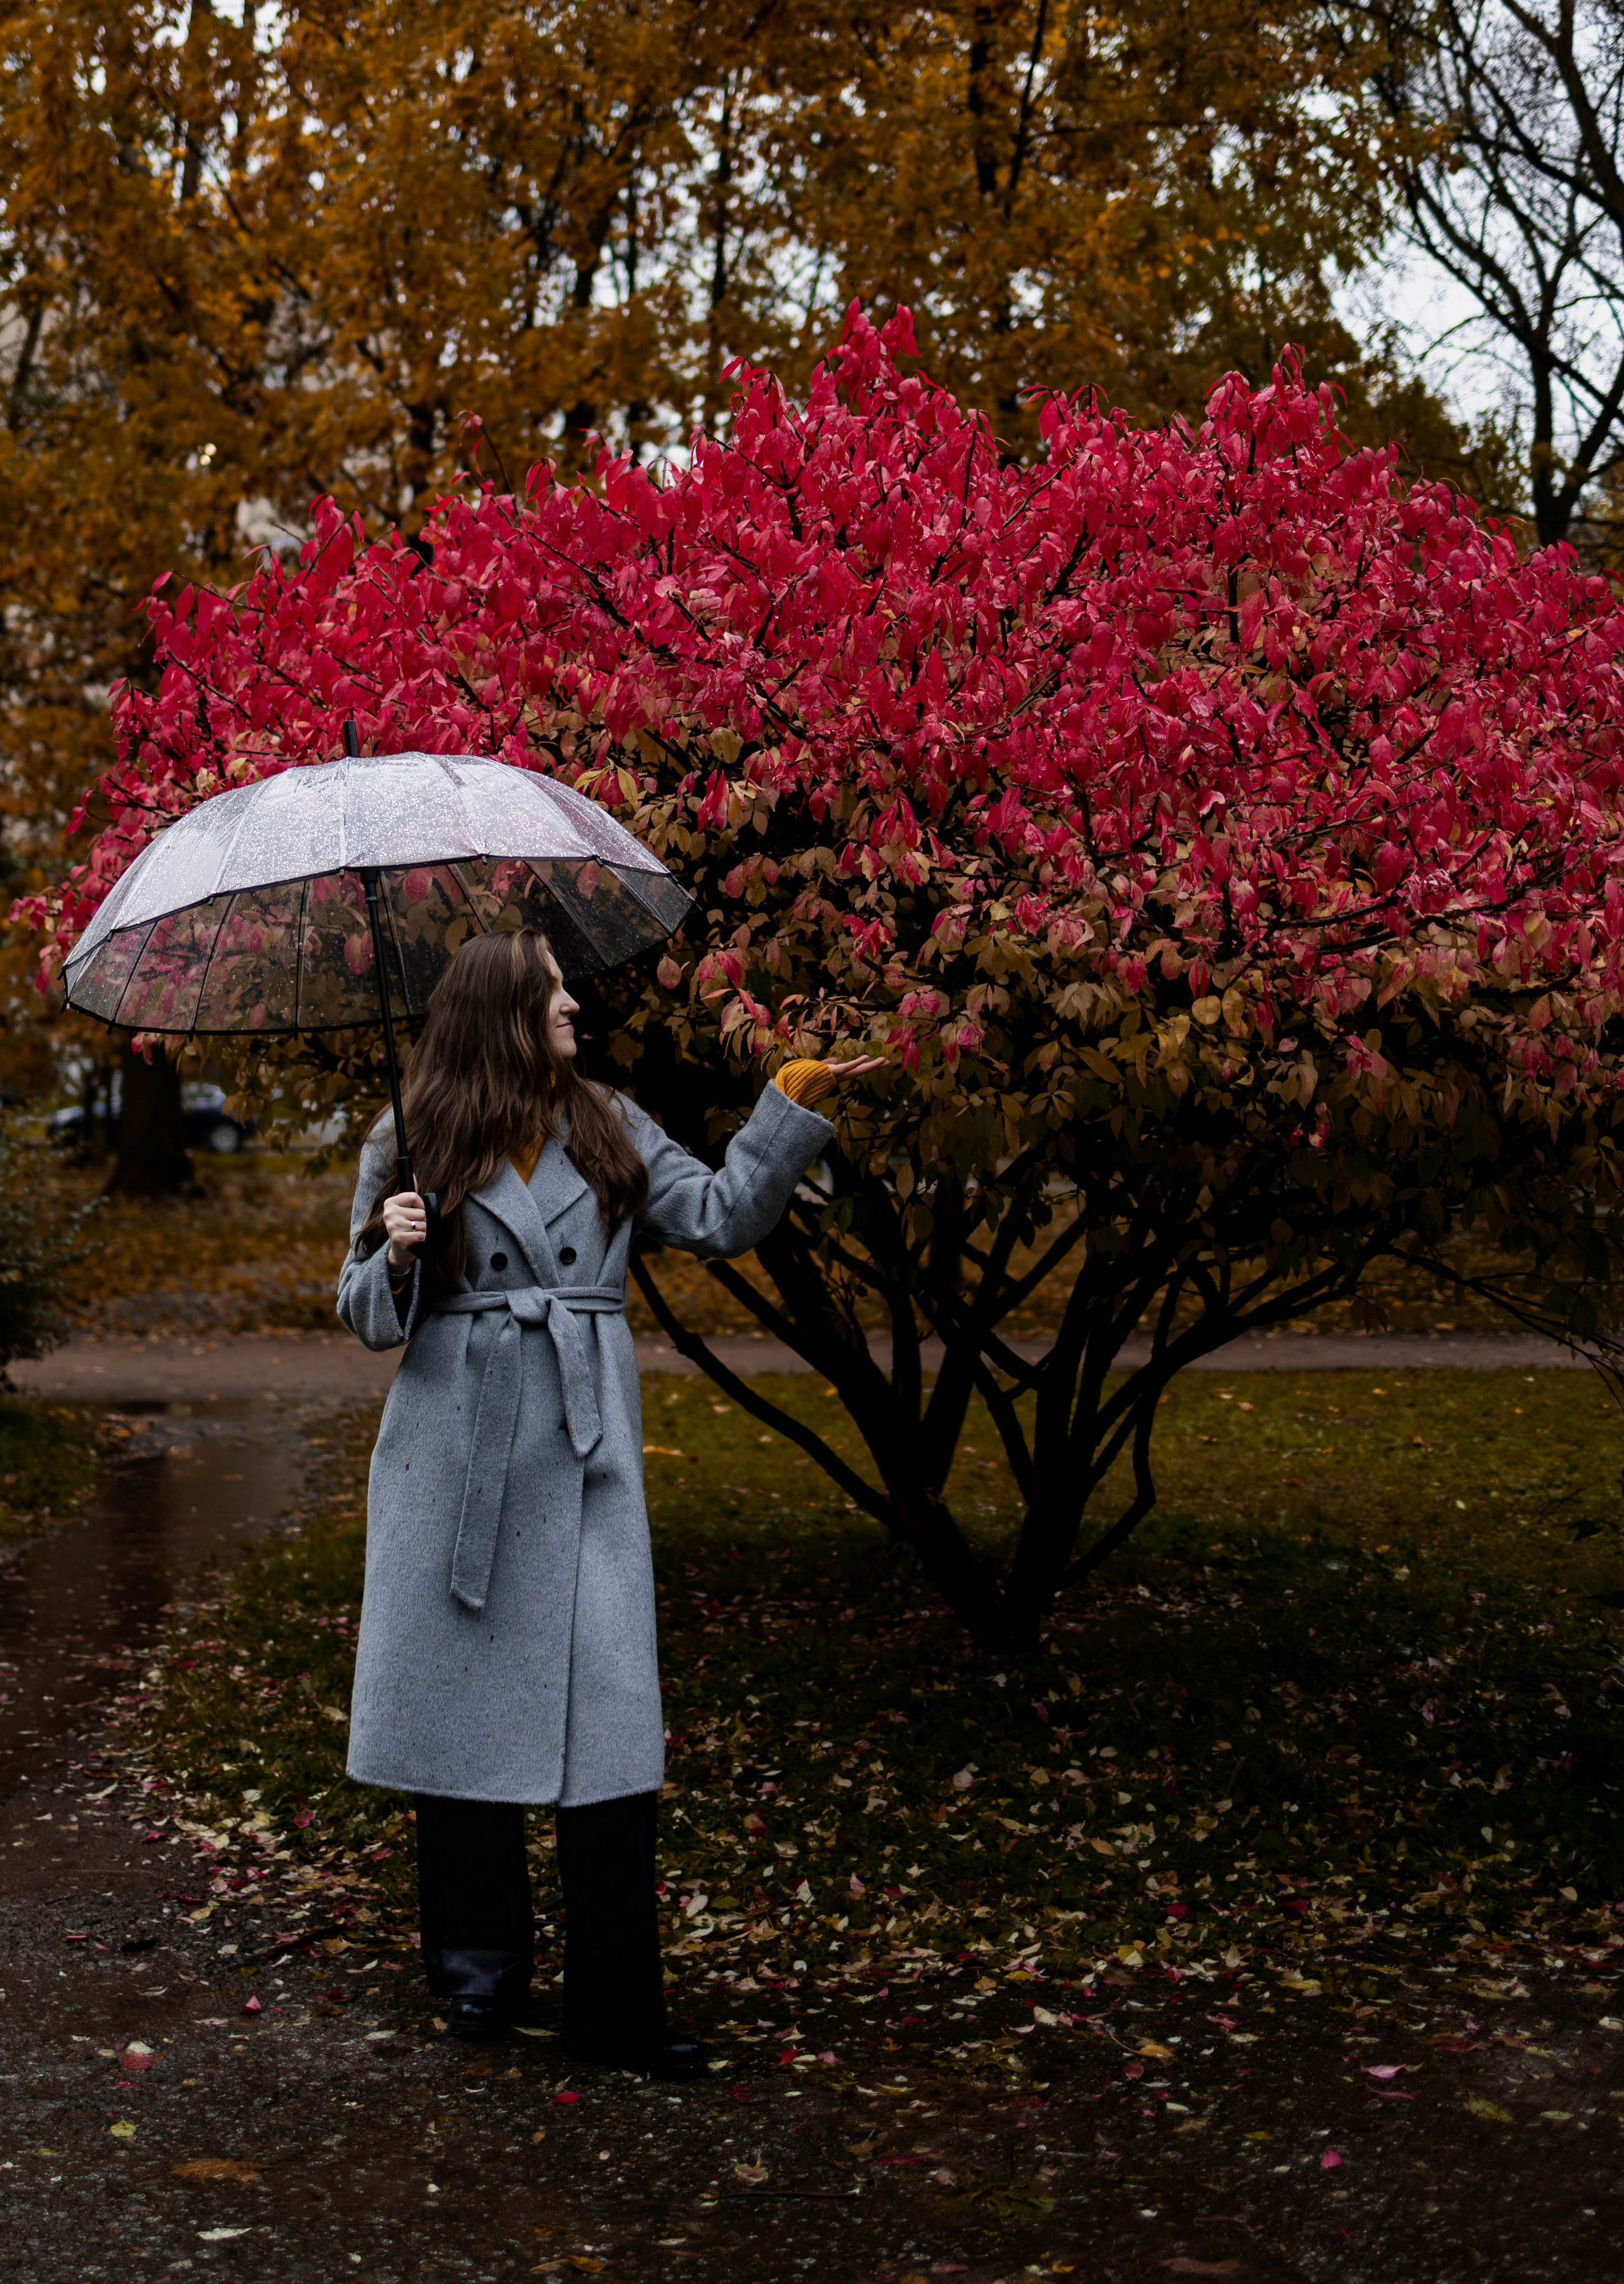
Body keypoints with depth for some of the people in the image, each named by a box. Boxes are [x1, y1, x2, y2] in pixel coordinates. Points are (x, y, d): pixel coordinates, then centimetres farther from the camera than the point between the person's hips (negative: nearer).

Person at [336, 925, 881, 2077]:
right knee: (463, 1705, 5)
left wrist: (794, 1105, 0)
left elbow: (720, 1215, 5)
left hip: (582, 1459, 1)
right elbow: (367, 1315, 7)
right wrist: (396, 1257, -14)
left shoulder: (611, 1130, 11)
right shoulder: (409, 1146, 4)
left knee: (612, 1722, -6)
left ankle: (617, 2012, 1)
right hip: (457, 1452, -1)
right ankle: (480, 1973, 23)